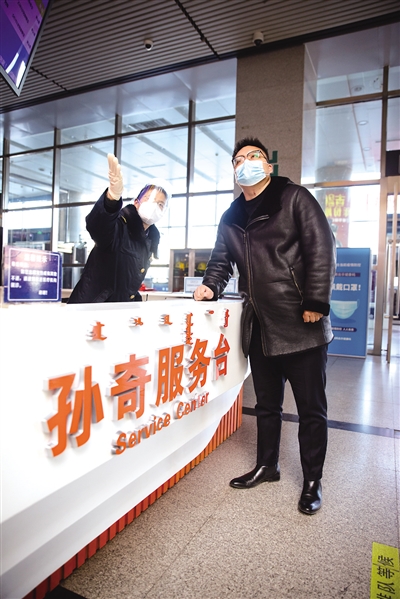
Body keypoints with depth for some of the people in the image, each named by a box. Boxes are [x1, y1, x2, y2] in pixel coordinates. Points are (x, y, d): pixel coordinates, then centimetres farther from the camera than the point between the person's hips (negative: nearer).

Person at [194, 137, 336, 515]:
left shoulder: (294, 198, -2)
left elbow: (322, 248, -9)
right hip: (260, 327, 6)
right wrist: (211, 286, -1)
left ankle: (312, 480, 24)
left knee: (311, 407, 6)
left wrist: (315, 303, -16)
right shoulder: (231, 217, 15)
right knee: (267, 404, 18)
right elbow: (221, 260, 20)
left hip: (301, 325, -5)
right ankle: (267, 465, 36)